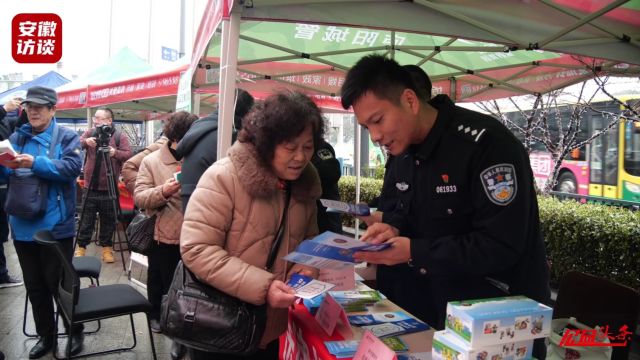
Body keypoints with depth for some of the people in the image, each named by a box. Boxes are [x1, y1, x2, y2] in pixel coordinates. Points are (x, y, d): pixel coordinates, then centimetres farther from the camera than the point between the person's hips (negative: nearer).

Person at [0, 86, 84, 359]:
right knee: (34, 285, 15)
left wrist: (36, 163, -26)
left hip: (55, 226, -5)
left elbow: (72, 167, -17)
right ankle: (46, 335, 31)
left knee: (58, 282, 4)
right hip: (22, 226, 5)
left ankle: (75, 332, 23)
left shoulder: (67, 137, -2)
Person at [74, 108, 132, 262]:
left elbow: (128, 154, -7)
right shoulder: (90, 133, 8)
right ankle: (81, 247, 19)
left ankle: (107, 247, 21)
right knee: (86, 219, 8)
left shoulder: (120, 136, -1)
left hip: (109, 187, -2)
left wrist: (115, 153, -26)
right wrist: (85, 141, -22)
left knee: (108, 220, 8)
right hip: (90, 186, 2)